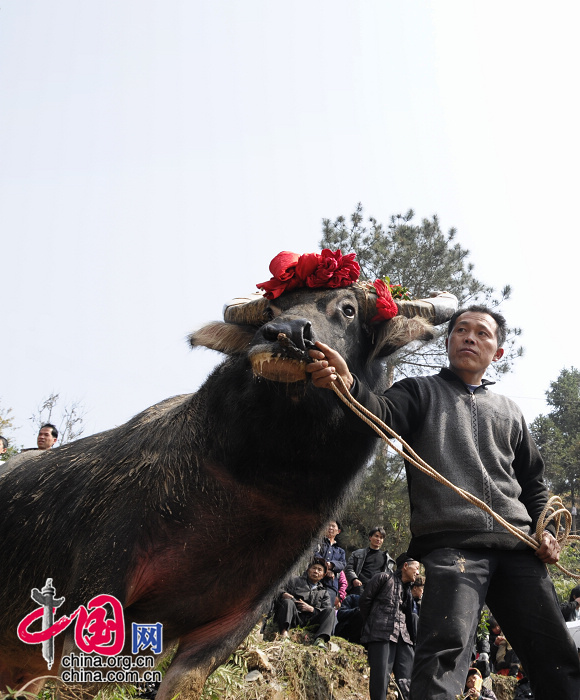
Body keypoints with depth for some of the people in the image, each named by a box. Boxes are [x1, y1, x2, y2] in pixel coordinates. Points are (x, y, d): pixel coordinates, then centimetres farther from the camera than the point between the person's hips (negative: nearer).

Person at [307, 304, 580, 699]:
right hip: (452, 543, -5)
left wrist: (544, 529, 11)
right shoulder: (421, 392, 12)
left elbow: (534, 482, 30)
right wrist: (347, 384, -33)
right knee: (445, 653, -22)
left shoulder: (509, 412, 25)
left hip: (518, 546, 5)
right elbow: (382, 414, -10)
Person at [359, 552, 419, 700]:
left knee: (407, 682, -2)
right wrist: (372, 624, 8)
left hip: (402, 638, 7)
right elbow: (365, 600, 1)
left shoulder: (408, 589, 25)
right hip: (380, 634, -7)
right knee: (380, 678, -11)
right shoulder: (384, 578, 3)